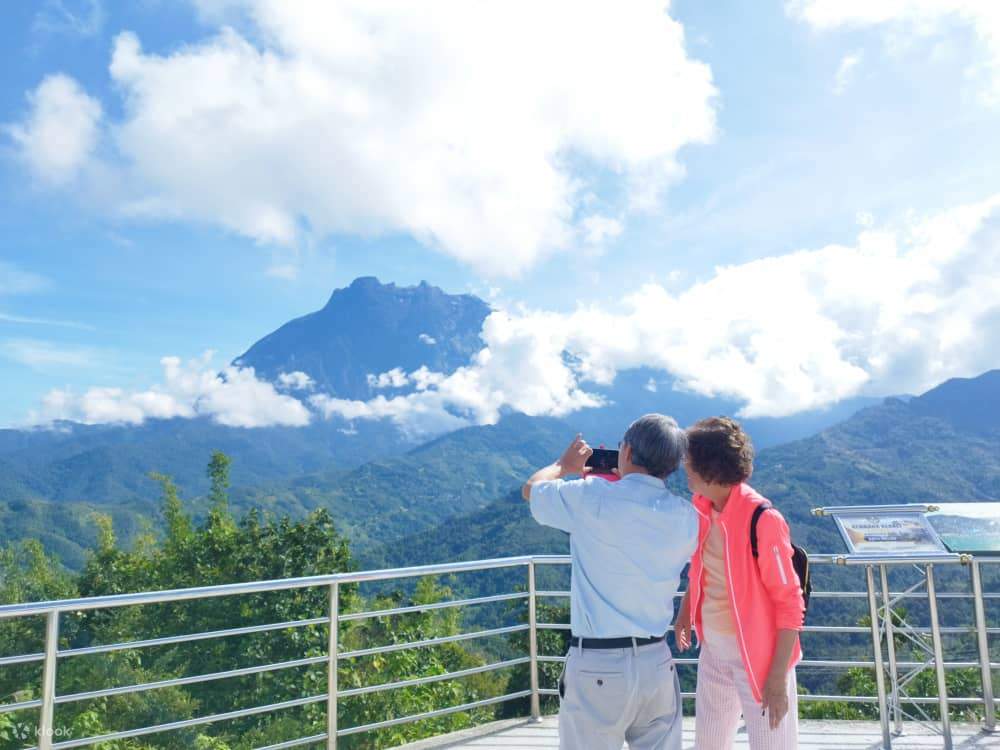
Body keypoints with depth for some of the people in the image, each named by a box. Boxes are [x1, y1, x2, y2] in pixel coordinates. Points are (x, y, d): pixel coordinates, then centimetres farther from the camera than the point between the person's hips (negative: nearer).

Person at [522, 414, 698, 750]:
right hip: (657, 661, 4)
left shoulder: (593, 499, -14)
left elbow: (532, 489, 4)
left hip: (598, 665, -4)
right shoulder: (685, 516, -1)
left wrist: (565, 465, 23)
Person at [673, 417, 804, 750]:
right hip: (713, 648, 7)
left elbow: (790, 602, -19)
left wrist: (778, 676, -18)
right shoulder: (704, 509, -3)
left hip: (758, 654, -7)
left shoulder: (762, 520, -24)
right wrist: (685, 612, 16)